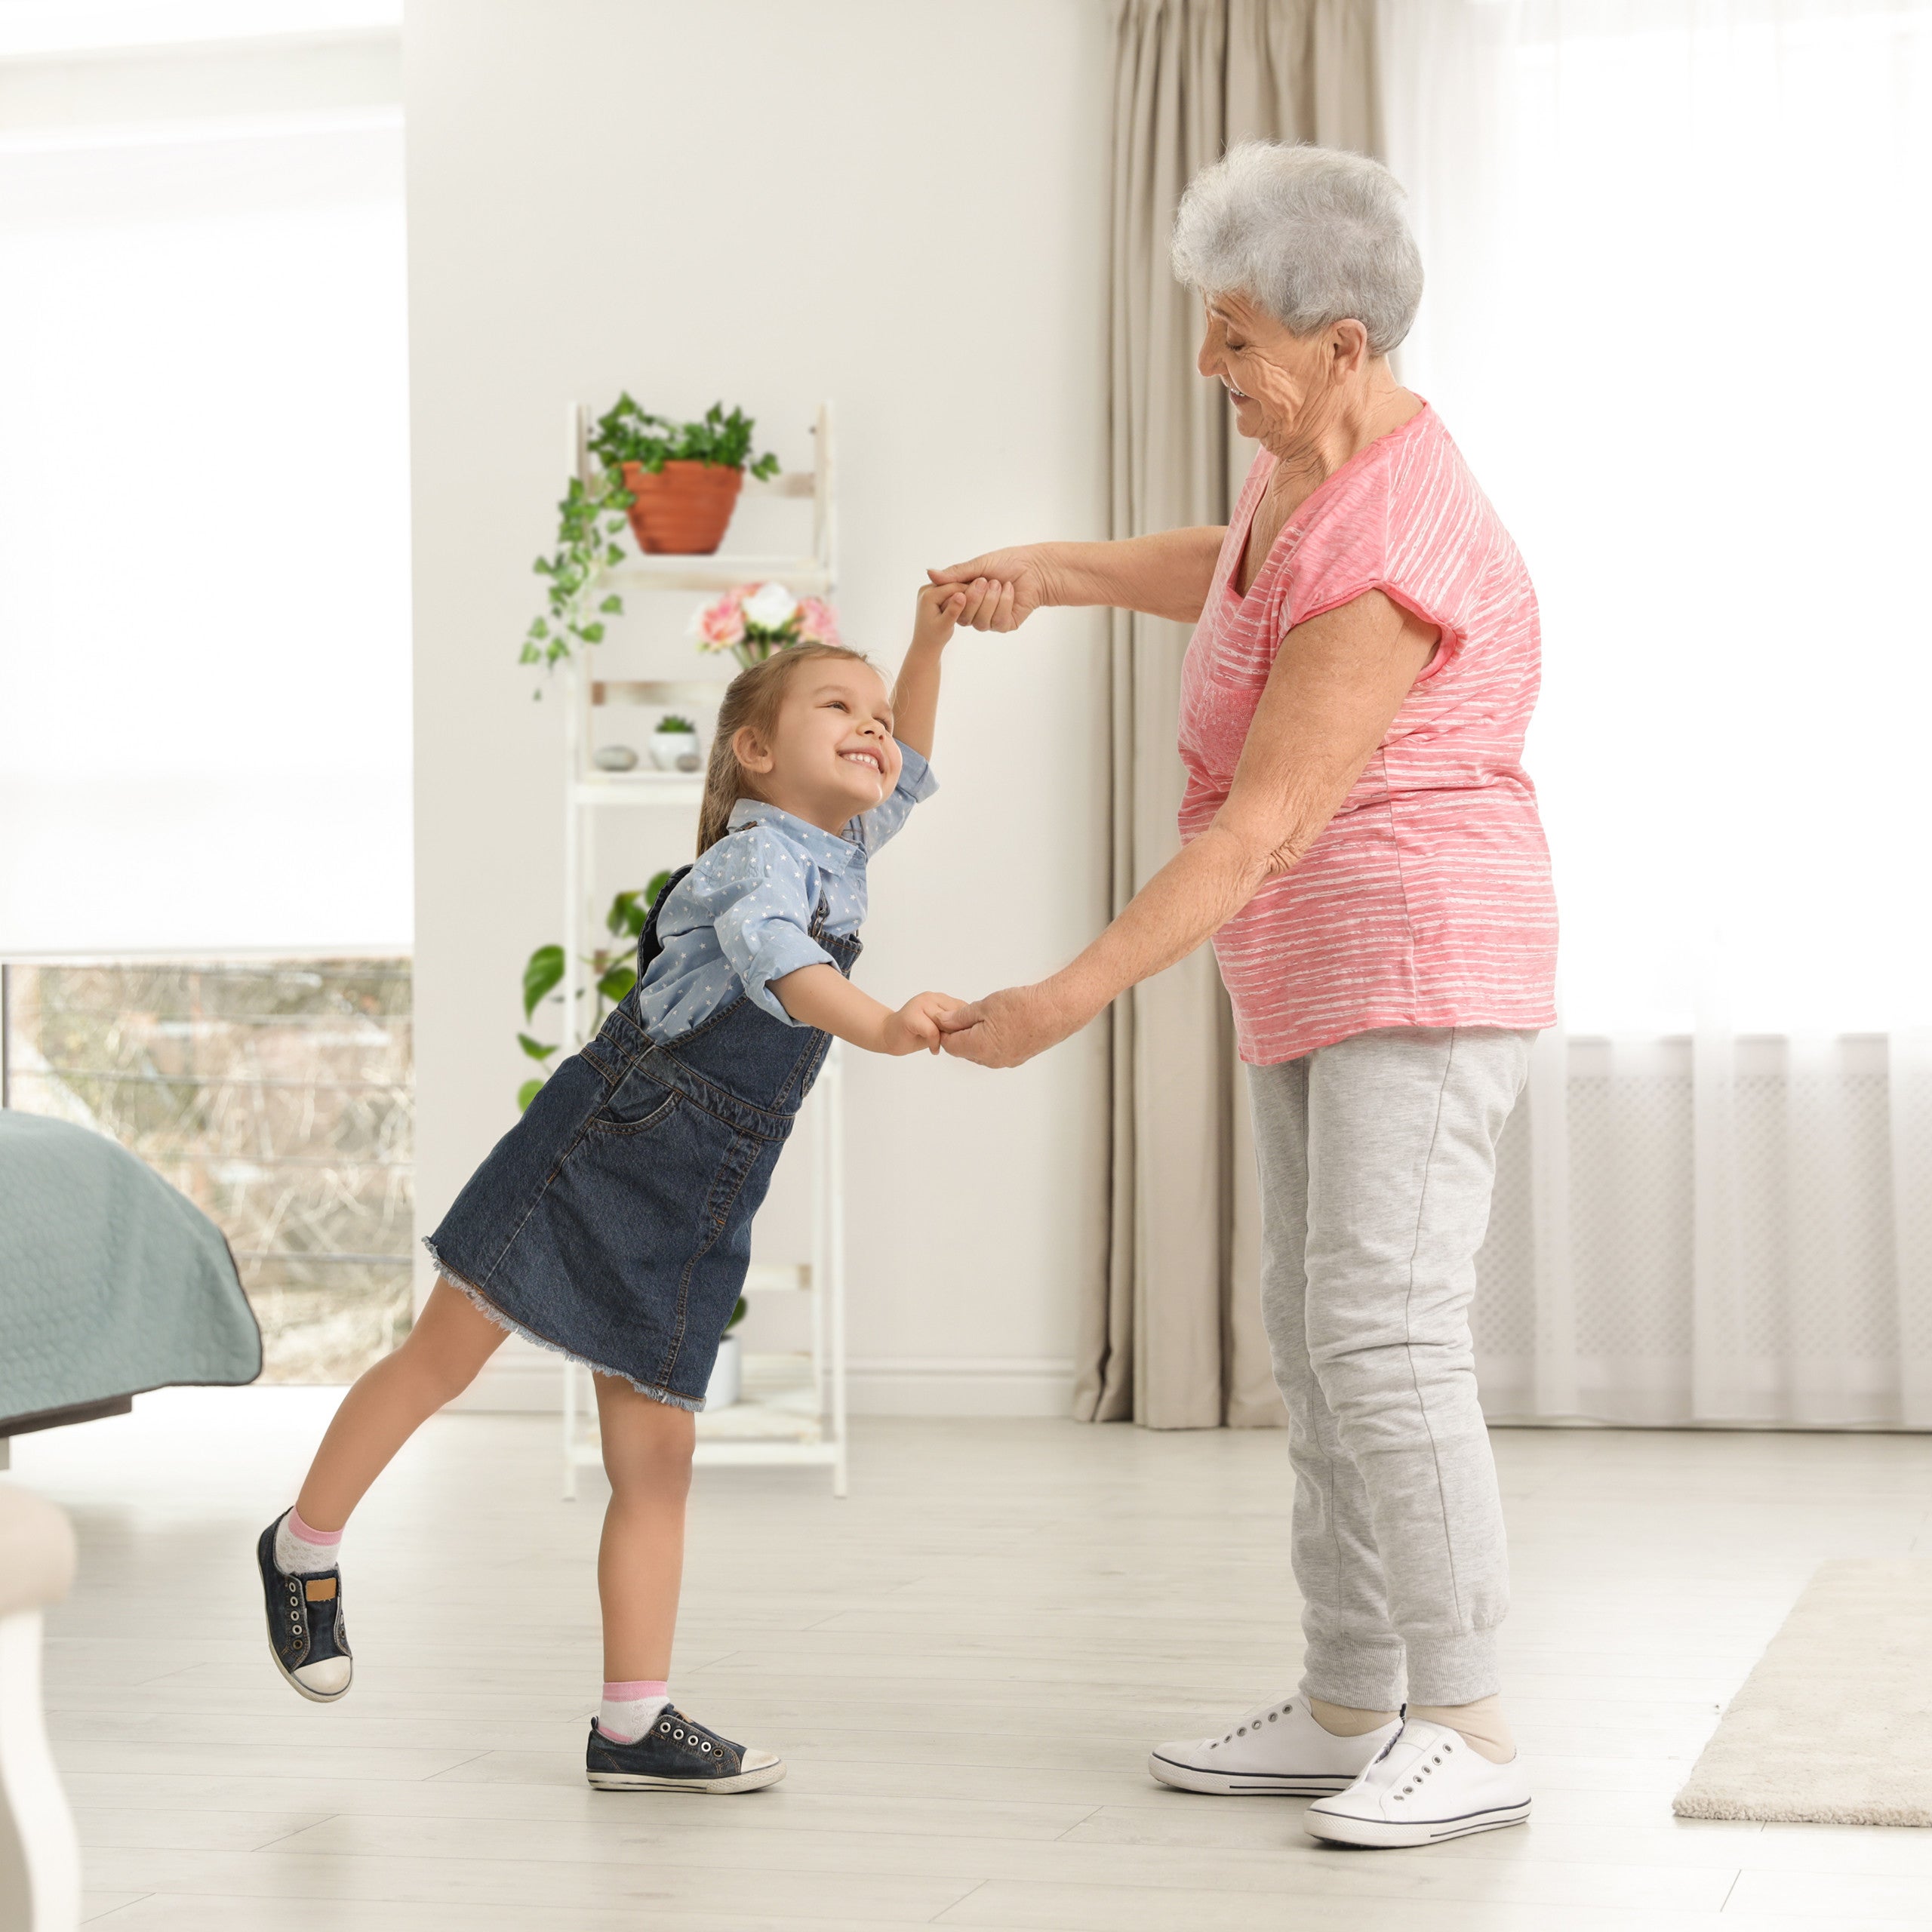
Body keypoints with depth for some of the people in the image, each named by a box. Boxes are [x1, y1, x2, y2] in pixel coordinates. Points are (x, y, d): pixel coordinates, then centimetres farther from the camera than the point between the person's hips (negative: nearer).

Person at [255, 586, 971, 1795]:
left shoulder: (839, 855, 13)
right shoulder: (757, 859, -12)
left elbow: (909, 774, 31)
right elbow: (776, 961, -34)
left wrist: (931, 640, 16)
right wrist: (880, 1028, -52)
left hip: (695, 1210, 7)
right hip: (601, 1145, -7)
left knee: (657, 1450, 3)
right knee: (446, 1356, 1)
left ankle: (634, 1724, 4)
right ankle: (305, 1547, 24)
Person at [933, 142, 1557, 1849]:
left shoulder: (1386, 560, -25)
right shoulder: (1323, 450, 5)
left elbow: (1262, 828, -26)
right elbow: (1242, 572, 30)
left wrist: (1066, 1004, -27)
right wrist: (1056, 570, 18)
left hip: (1422, 965, -10)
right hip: (1322, 982, 10)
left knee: (1383, 1338, -15)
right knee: (1320, 1334, 10)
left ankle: (1470, 1736, -9)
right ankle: (1347, 1711, 16)